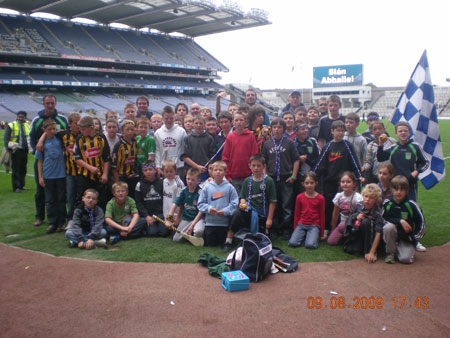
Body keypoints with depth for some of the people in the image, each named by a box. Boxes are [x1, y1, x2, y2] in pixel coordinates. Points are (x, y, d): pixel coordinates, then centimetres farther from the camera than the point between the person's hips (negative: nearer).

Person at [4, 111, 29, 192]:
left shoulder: (28, 126, 12)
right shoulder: (11, 125, -1)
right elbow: (6, 138, -5)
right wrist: (9, 147, -18)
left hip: (24, 150, 4)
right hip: (15, 150, -4)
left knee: (23, 169, 11)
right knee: (15, 169, -2)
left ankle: (21, 186, 22)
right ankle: (16, 187, 2)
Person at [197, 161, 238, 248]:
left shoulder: (229, 187, -2)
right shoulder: (207, 187, 1)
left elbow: (234, 203, -5)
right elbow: (200, 204, 2)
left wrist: (225, 211, -17)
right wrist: (208, 208, -14)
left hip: (224, 223, -1)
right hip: (210, 222, 1)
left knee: (222, 244, 10)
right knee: (210, 244, 11)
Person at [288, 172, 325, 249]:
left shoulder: (320, 198, -3)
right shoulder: (299, 197, 3)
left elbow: (322, 216, 3)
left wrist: (321, 234, 6)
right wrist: (295, 230, 12)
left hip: (314, 226, -2)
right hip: (301, 225, 2)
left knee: (310, 245, -26)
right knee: (292, 243, -20)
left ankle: (314, 237, 6)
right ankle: (304, 236, 7)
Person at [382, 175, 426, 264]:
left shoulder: (411, 204, -12)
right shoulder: (387, 203, -12)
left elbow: (421, 222, -4)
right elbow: (384, 219, -11)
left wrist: (414, 237, -7)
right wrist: (400, 221, -22)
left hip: (406, 237, -1)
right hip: (392, 234, 1)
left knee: (405, 259, -22)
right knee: (389, 226, -33)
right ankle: (390, 252, -9)